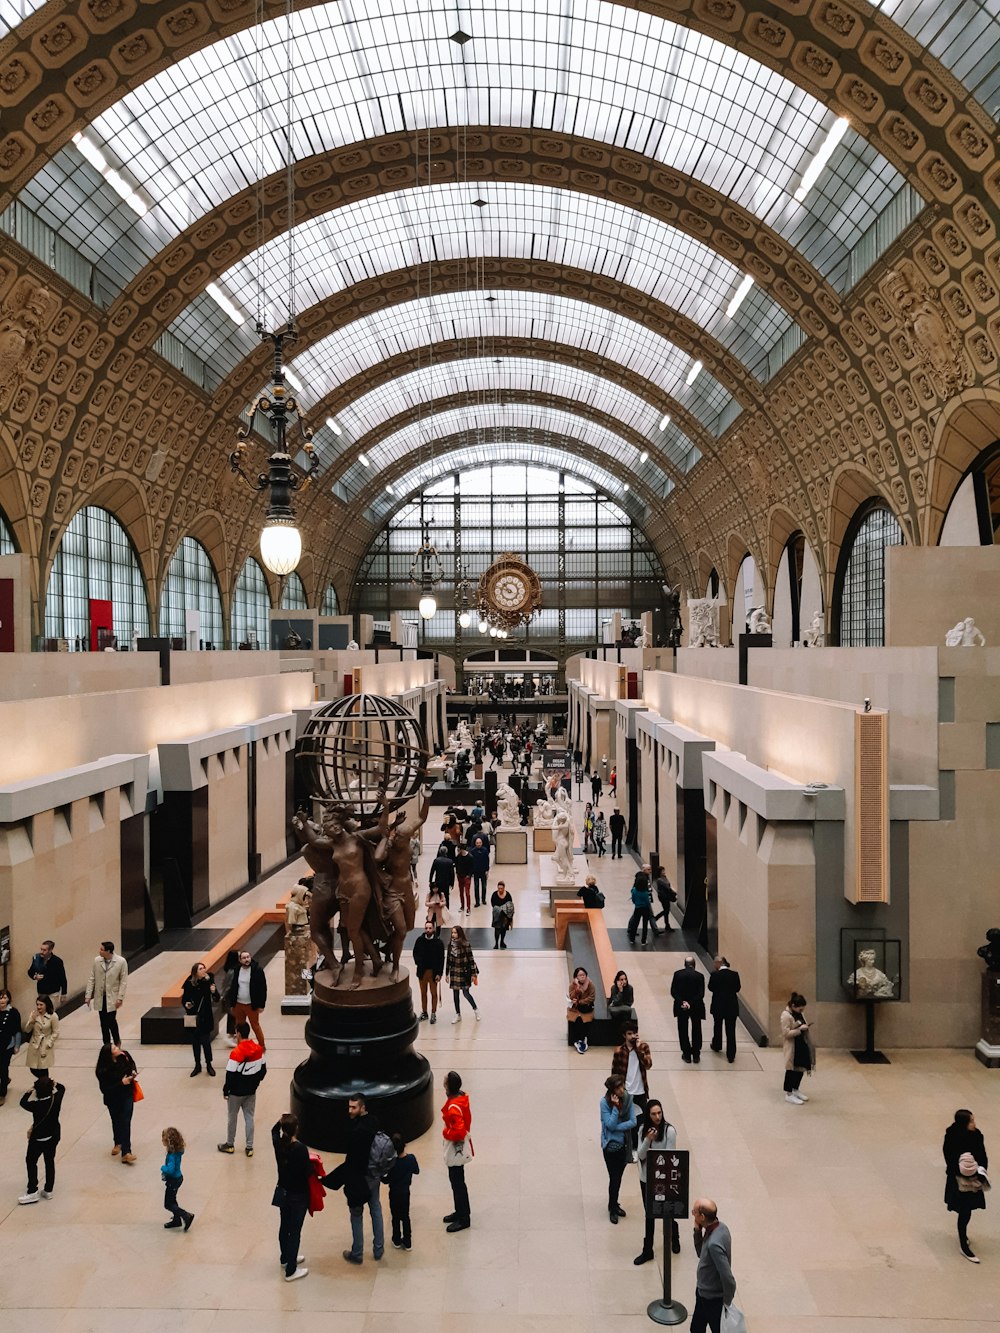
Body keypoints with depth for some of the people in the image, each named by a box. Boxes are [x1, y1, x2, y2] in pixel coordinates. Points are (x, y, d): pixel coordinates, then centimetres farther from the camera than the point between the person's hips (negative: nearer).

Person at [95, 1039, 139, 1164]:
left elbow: (132, 1064, 6)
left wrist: (133, 1072, -14)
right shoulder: (102, 1071, -26)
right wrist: (121, 1083, -30)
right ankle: (118, 1143, 44)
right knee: (116, 1121, 19)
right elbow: (105, 1089, -23)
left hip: (126, 1095, 1)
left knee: (125, 1122, -6)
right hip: (112, 1099, -1)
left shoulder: (124, 1055, -16)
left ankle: (126, 1152, -4)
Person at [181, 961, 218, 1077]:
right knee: (195, 1041, 12)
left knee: (206, 1041, 0)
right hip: (193, 1017, 1)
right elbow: (184, 999, 4)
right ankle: (197, 1065, 28)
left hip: (205, 1017, -1)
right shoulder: (189, 984, -8)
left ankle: (209, 1065, 19)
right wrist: (186, 1004, -17)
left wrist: (214, 992, -27)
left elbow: (216, 998, -7)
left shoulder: (209, 981, -9)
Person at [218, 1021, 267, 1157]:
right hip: (251, 1091, 5)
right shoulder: (258, 1049, -7)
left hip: (236, 1092, -5)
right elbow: (263, 1069, 4)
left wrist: (225, 1090, -4)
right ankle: (249, 1147, 17)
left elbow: (230, 1075, -19)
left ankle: (230, 1145, 29)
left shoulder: (236, 1053, -24)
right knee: (249, 1117, 13)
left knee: (232, 1118, 15)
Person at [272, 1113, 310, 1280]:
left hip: (283, 1192, 6)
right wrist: (312, 1163, -3)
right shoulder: (300, 1149, -29)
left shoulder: (278, 1143, -10)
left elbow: (274, 1130, 14)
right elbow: (308, 1172, -20)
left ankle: (286, 1258, 43)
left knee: (284, 1226, 24)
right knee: (295, 1231, 6)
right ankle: (290, 1271, 14)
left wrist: (282, 1120, 1)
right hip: (298, 1196, -6)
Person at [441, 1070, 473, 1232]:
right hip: (459, 1147, 9)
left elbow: (459, 1131, -33)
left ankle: (463, 1219, 16)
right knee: (456, 1181, 22)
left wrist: (446, 1133, -17)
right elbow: (465, 1122, 13)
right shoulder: (462, 1097, -2)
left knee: (457, 1183, 4)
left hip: (456, 1148, -9)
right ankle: (461, 1211, 35)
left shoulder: (454, 1107, -30)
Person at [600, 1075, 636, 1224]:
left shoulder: (628, 1099, -9)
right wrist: (616, 1107, -28)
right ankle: (612, 1209, 25)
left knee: (619, 1176, 16)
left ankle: (614, 1204, 37)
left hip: (624, 1144, 4)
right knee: (614, 1177, 4)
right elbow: (610, 1125, -22)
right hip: (611, 1145, -4)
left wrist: (617, 1127, -20)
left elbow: (633, 1122, -10)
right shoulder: (605, 1102, -19)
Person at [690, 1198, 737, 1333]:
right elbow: (701, 1253, 6)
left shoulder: (714, 1243, -37)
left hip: (713, 1298, -8)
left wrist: (727, 1303, -15)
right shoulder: (720, 1227, -8)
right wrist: (697, 1231, -10)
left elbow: (728, 1279, -32)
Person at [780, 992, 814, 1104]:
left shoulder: (800, 1013, 6)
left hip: (801, 1044, 8)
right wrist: (800, 1029, -25)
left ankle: (796, 1089, 33)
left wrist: (806, 1027, 0)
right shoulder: (786, 1015, -20)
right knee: (791, 1069, 1)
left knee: (801, 1068, 16)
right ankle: (788, 1094, 12)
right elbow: (786, 1033, -23)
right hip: (792, 1046, -8)